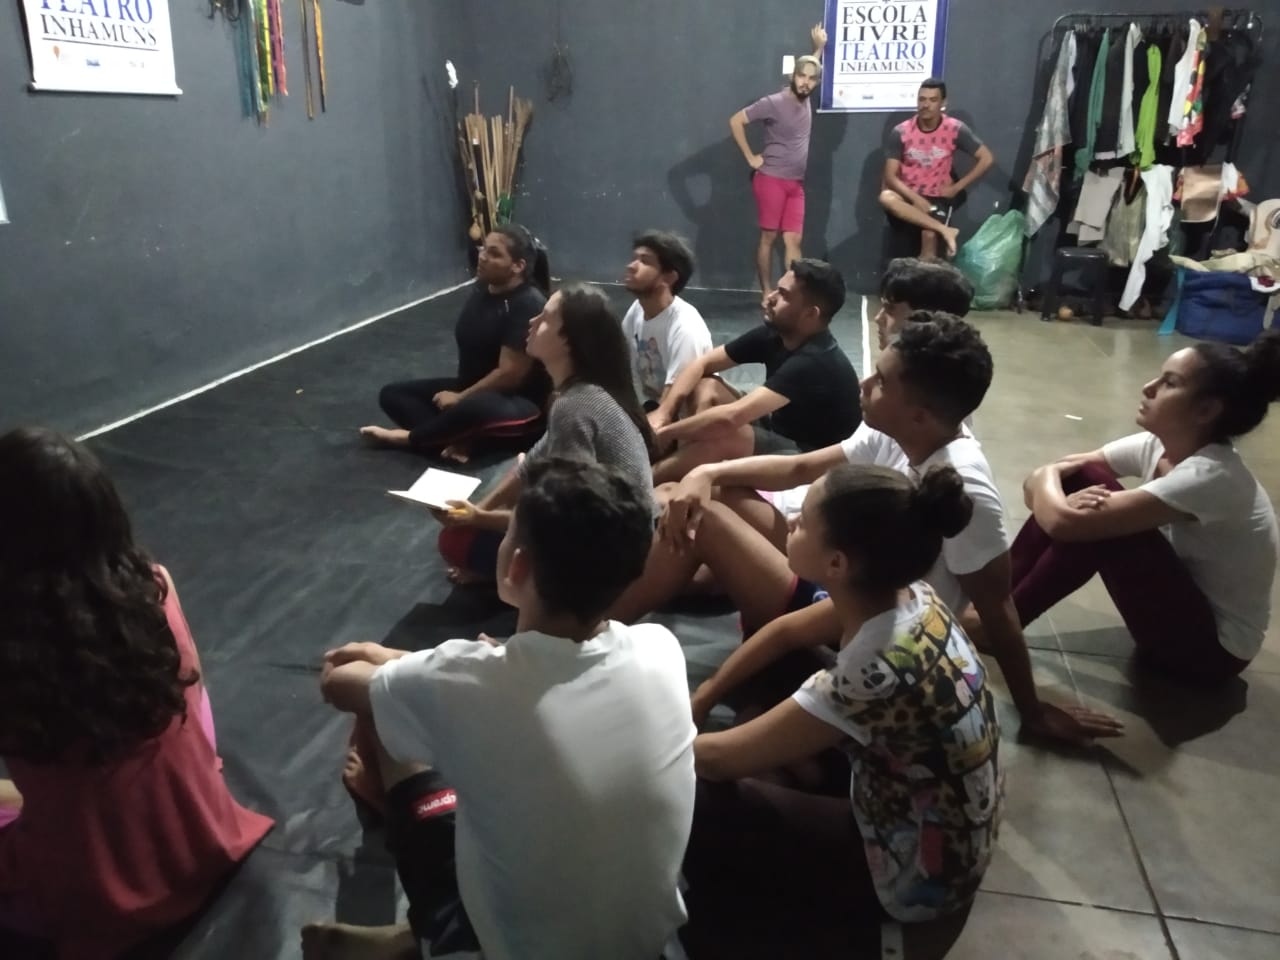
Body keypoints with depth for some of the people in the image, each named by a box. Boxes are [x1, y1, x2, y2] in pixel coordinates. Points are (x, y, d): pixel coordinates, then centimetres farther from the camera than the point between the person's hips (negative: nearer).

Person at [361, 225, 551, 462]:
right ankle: (460, 439, -23)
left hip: (523, 404, -9)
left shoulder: (529, 305, -22)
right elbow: (470, 349, 12)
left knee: (474, 409, -42)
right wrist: (460, 393, -1)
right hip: (474, 389, 9)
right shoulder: (482, 289, 2)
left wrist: (460, 398, -16)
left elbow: (510, 375, -23)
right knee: (392, 394, 0)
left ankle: (410, 438, -13)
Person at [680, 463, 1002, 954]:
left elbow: (720, 758, -24)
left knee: (695, 805, -8)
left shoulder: (878, 673, -38)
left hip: (917, 873, -7)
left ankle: (714, 933, 21)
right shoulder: (907, 595, -15)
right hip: (945, 830, 8)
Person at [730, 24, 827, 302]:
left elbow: (812, 68, 34)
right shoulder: (773, 103, -11)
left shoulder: (805, 99, 9)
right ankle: (767, 293, 5)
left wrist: (819, 48, 27)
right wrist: (751, 157, -10)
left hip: (796, 183, 6)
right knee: (768, 237, -1)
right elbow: (735, 121, -11)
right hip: (771, 180, -6)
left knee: (793, 240, 2)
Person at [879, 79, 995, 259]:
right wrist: (916, 198, -26)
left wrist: (956, 187, -7)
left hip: (937, 197, 0)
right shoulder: (901, 132, -8)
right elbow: (890, 176, -12)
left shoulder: (955, 129, -7)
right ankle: (944, 230, -32)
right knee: (886, 198, -35)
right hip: (907, 195, 1)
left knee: (930, 235, -31)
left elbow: (987, 159, -2)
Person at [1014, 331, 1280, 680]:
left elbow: (1064, 523, -37)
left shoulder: (1211, 477, -31)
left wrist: (1044, 483, -15)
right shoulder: (1155, 446, -7)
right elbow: (1048, 472, -4)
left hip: (1215, 645, -7)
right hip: (1179, 609, 7)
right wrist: (1045, 480, -28)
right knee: (1079, 481, -12)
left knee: (1094, 524, -28)